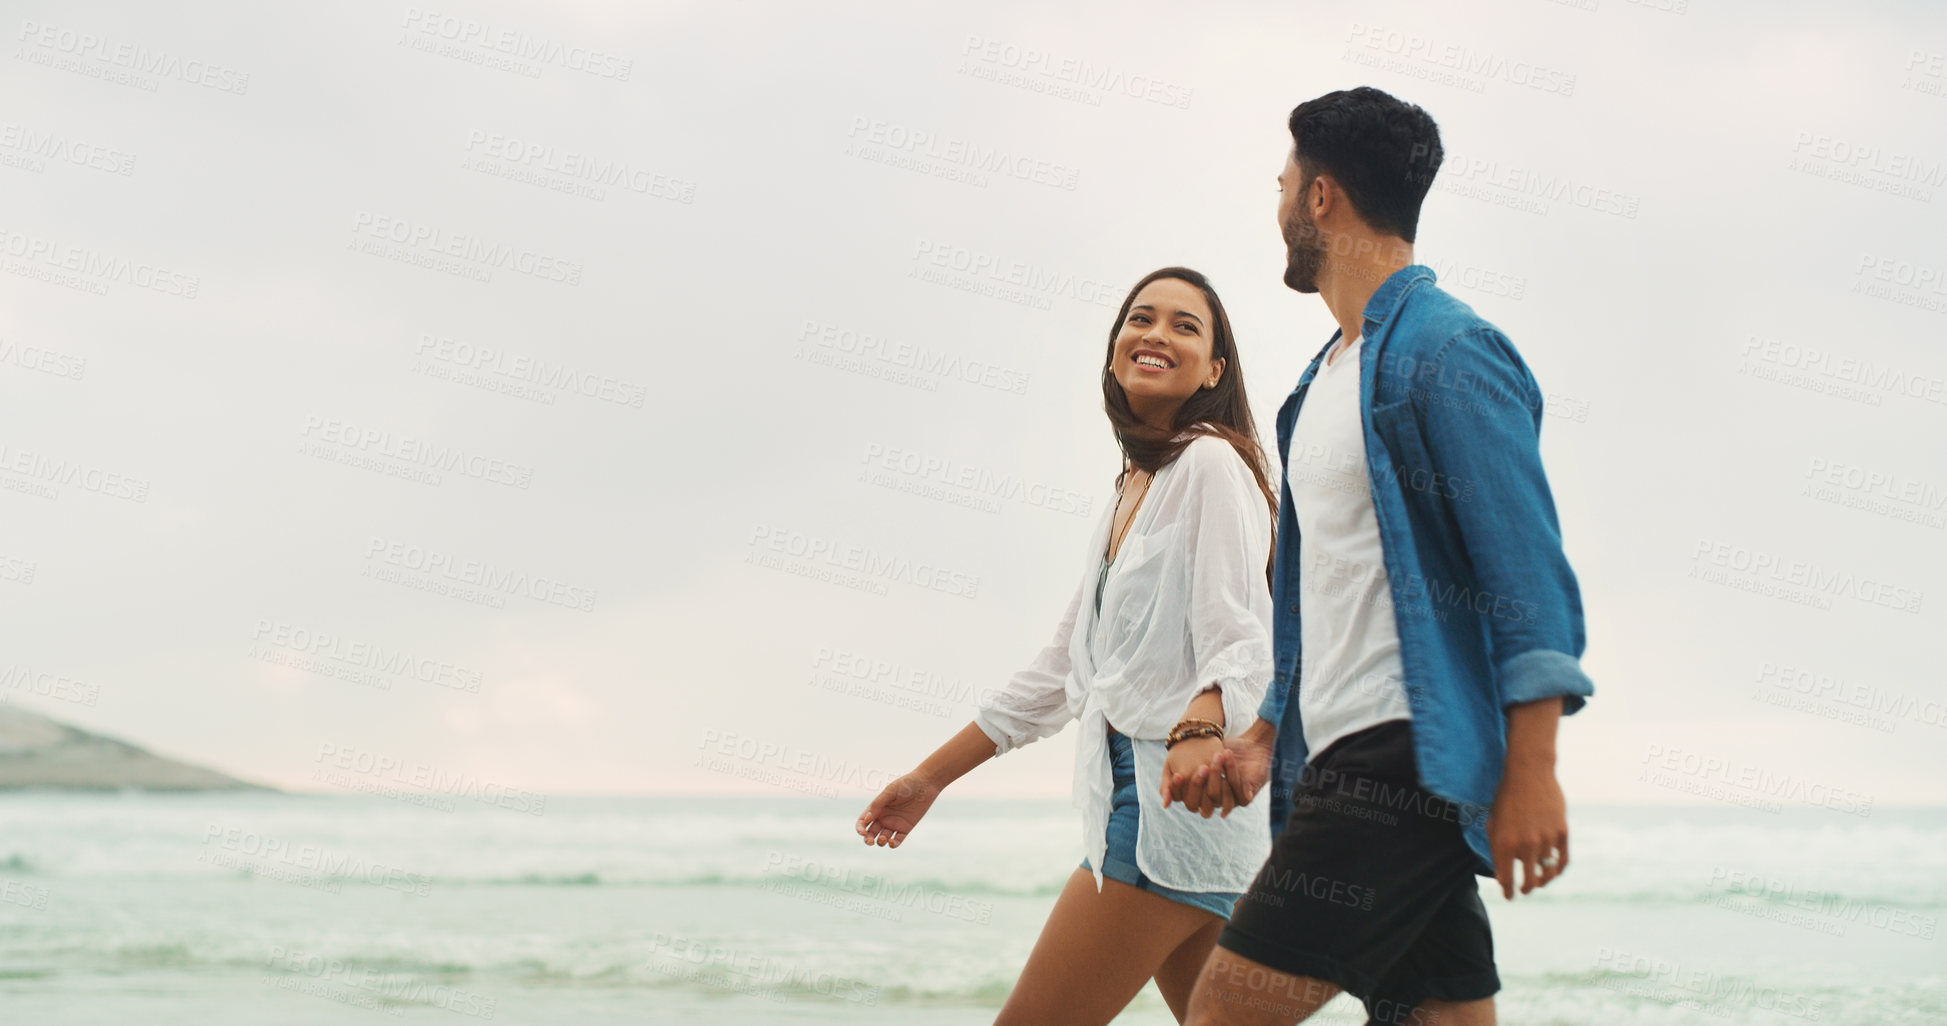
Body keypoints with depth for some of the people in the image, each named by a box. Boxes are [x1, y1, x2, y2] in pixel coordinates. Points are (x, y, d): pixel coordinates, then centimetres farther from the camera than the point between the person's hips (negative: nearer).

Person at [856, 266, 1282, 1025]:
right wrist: (929, 779, 26)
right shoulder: (1128, 493, 22)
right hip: (1134, 794, 9)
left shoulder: (1210, 463, -5)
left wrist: (1200, 731, -38)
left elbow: (1239, 642, -17)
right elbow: (1058, 675, 26)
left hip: (1179, 800, -9)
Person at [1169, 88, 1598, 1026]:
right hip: (1346, 764, 9)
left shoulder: (1448, 350, -7)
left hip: (1407, 757, -9)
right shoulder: (1329, 376, 22)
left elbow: (1529, 574, -14)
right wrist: (1264, 739, 18)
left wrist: (1530, 770, -20)